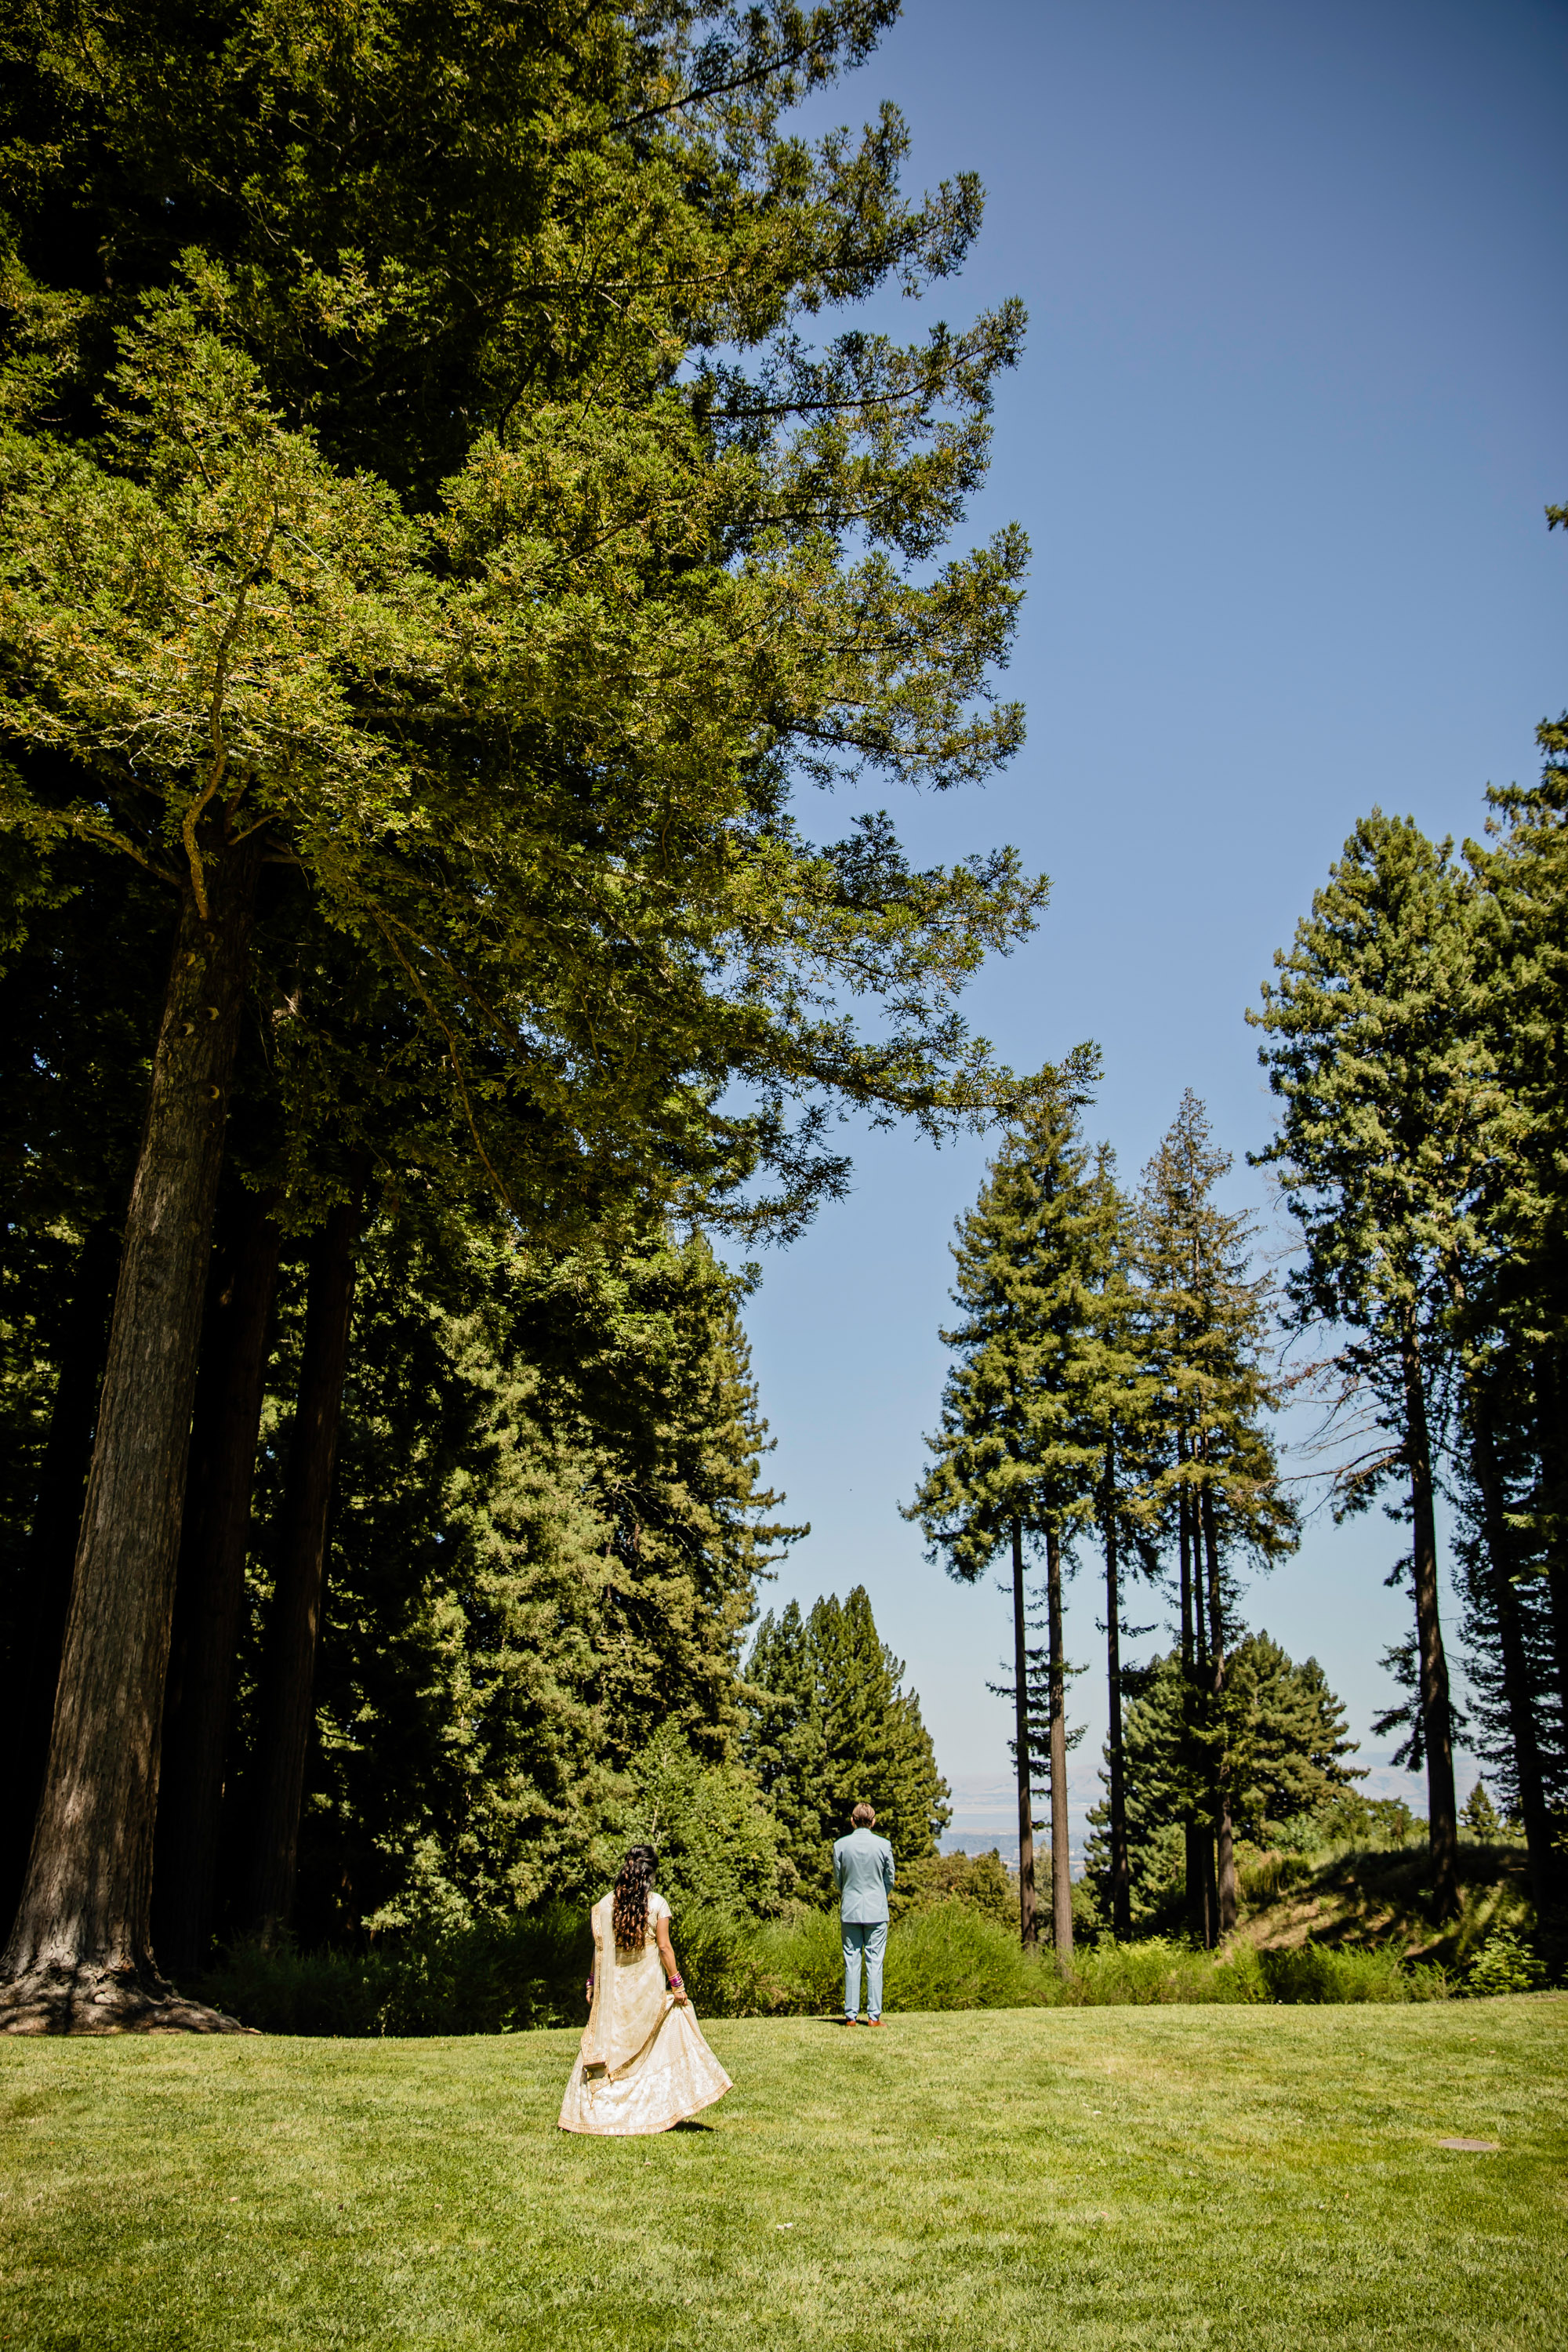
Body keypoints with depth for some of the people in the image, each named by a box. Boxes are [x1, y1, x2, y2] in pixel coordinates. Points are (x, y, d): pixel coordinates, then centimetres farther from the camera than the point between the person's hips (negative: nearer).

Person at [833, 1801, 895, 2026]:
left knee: (851, 1963, 5)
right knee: (874, 1963, 2)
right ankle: (874, 2015, 1)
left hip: (849, 1911, 1)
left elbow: (837, 1880, 6)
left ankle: (851, 2015, 5)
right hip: (876, 1910, -1)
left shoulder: (840, 1845, -3)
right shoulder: (883, 1845, -6)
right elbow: (890, 1879, 4)